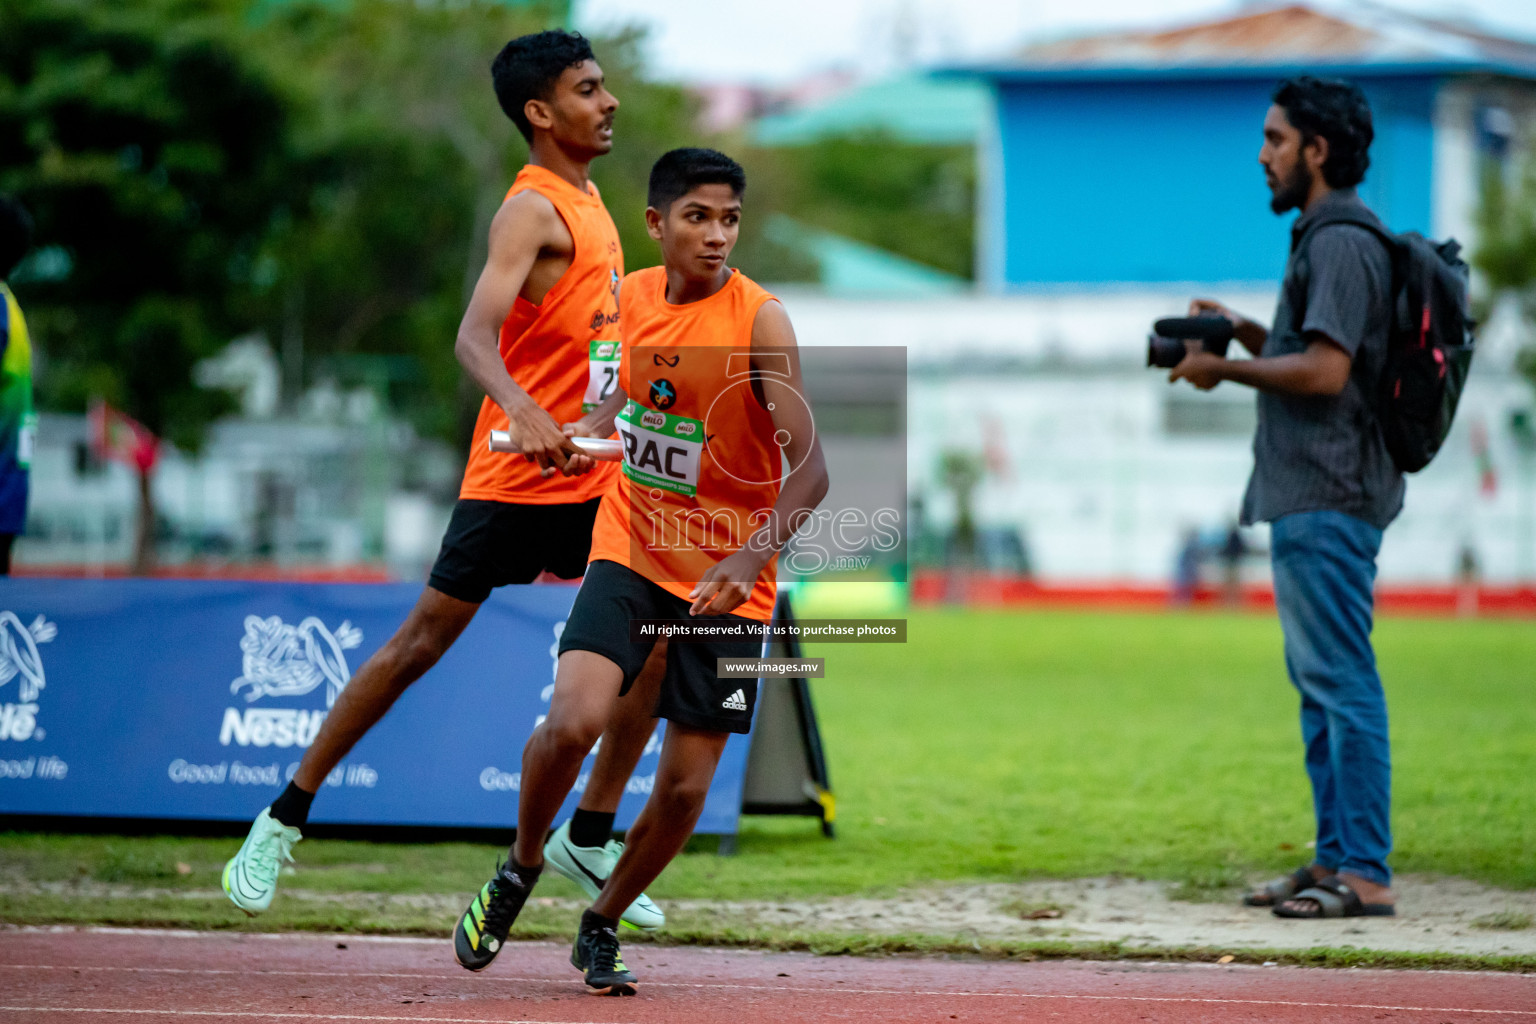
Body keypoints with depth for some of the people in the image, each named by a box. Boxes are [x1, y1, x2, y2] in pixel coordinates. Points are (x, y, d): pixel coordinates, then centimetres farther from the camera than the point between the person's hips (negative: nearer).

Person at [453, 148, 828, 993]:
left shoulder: (760, 322, -17)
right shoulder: (630, 298, -3)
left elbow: (809, 468, -25)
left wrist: (752, 555, -39)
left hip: (728, 579, -2)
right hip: (630, 552, 2)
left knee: (685, 784, 1)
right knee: (573, 718, -21)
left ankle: (601, 925, 26)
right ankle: (519, 873, 6)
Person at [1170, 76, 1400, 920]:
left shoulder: (1341, 244, -14)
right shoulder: (1323, 238, 19)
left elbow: (1324, 371, -22)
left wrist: (1225, 370, -12)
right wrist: (1244, 331, 14)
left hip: (1327, 501, -11)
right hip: (1310, 496, 11)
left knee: (1341, 683, -10)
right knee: (1319, 685, 13)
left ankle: (1365, 874, -11)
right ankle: (1335, 860, 18)